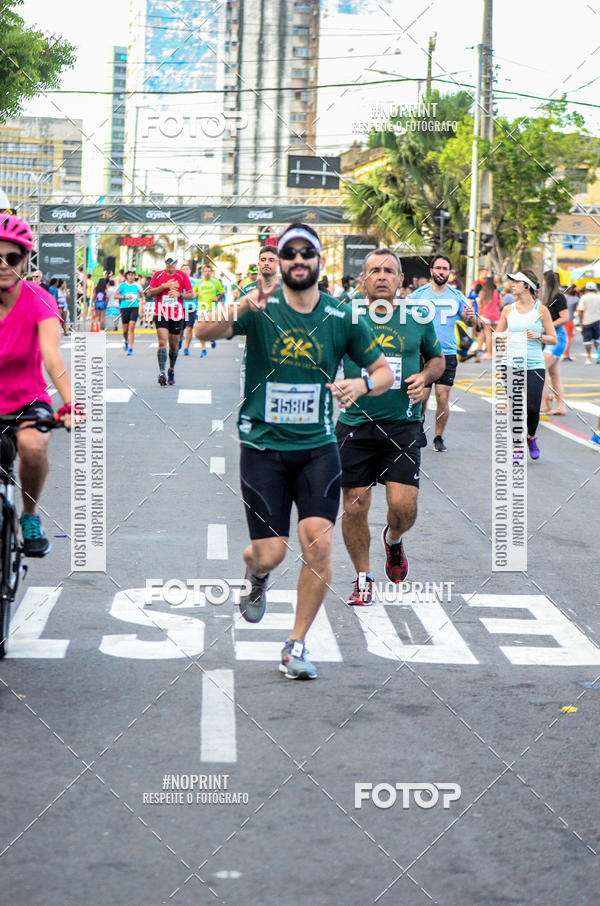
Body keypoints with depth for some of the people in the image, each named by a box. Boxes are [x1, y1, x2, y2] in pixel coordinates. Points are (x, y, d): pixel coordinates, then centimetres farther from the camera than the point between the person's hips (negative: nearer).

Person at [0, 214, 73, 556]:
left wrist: (70, 404, -46)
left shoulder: (38, 301, -15)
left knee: (32, 445, -33)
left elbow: (53, 356, -29)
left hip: (28, 403, -1)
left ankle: (30, 516, -6)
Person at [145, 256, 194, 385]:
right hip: (161, 315, -1)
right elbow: (149, 293, -1)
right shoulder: (157, 275, 4)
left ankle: (171, 371, 30)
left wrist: (179, 294, -14)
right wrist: (165, 286, -11)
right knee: (162, 342, -17)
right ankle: (162, 373, -23)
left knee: (174, 345, 10)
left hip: (177, 316, 1)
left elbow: (191, 295, 4)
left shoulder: (182, 276, 3)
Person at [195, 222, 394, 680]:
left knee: (319, 539, -15)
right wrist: (238, 309, -40)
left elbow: (384, 371, 11)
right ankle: (256, 578, 37)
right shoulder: (260, 307, -5)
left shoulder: (343, 317, 1)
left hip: (318, 447, 1)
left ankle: (297, 644, 2)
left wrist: (362, 384, -12)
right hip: (263, 447, -1)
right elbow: (204, 331, -21)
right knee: (270, 553, -4)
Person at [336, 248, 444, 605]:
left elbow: (438, 358, 20)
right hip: (355, 426, 0)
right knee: (355, 507, 1)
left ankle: (394, 539, 26)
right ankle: (363, 577, 21)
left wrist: (424, 376, -1)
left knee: (403, 505, -10)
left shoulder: (418, 320, 5)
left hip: (403, 425, 0)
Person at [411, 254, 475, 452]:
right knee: (421, 397, -2)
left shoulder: (457, 296, 7)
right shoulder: (418, 294, 1)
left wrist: (470, 317, -7)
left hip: (448, 354, 1)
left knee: (443, 398, -4)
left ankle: (439, 437, 12)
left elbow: (468, 321, 16)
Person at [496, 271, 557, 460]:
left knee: (532, 408, -7)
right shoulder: (508, 310, 9)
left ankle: (531, 438, 23)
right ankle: (517, 447, 11)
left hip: (535, 366, -2)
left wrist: (538, 335, -13)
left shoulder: (541, 310, 2)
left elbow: (553, 339, 5)